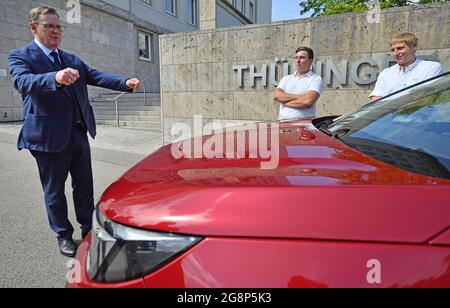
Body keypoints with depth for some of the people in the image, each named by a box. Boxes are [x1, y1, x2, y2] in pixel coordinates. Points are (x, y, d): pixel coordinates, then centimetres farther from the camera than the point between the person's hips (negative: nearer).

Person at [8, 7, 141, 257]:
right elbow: (24, 82, -23)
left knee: (85, 186, 14)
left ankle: (88, 229, 31)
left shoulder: (73, 60, 16)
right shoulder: (21, 56, -3)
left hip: (79, 134, 5)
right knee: (54, 191, 9)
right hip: (50, 137, -5)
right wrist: (56, 78, -43)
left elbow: (97, 76, 4)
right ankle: (64, 236, 28)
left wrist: (126, 83, -13)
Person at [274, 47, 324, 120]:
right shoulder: (286, 79, 20)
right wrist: (298, 96, -6)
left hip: (303, 121, -3)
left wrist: (284, 101, 0)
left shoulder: (316, 79, 5)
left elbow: (308, 102, -10)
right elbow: (276, 96, 3)